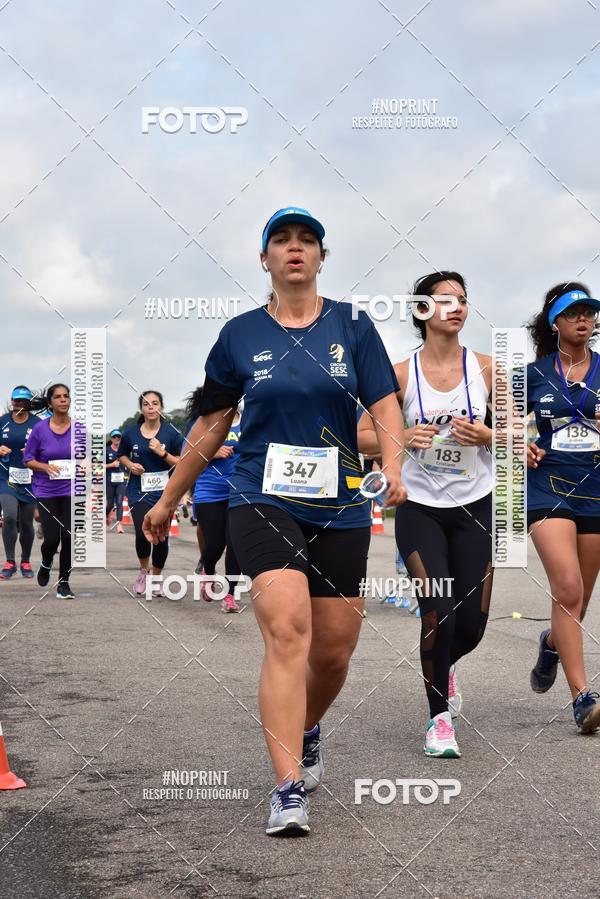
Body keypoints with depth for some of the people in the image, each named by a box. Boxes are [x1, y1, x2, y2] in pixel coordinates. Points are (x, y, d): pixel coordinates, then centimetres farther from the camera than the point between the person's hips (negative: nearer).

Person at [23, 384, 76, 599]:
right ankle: (46, 564, 27)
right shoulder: (40, 429, -3)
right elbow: (28, 460, 2)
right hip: (46, 491, -1)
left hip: (72, 490, 1)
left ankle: (63, 582, 11)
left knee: (69, 537, -5)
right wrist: (46, 467, -16)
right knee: (52, 538, -8)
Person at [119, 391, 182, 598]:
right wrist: (130, 465, -3)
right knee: (142, 533, -17)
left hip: (164, 491, 0)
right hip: (138, 491, 0)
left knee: (161, 536, 1)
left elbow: (181, 463, -1)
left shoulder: (171, 432, -2)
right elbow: (122, 455, 17)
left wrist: (163, 453, -16)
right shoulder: (130, 433, 1)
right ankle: (143, 571, 11)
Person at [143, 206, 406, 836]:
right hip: (261, 502, -2)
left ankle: (306, 730, 39)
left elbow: (384, 407, 1)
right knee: (287, 631, -20)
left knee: (334, 650, 6)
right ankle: (289, 792, -19)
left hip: (340, 507, 2)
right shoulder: (240, 334, 6)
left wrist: (392, 467, -19)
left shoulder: (352, 327, 6)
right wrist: (169, 500, 18)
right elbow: (211, 425, 14)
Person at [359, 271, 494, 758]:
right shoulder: (402, 373, -6)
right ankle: (439, 717, 7)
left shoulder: (486, 367, -3)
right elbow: (363, 435, -2)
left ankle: (444, 665, 39)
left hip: (474, 507, 2)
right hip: (420, 507, -2)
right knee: (438, 612, -12)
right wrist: (403, 438, -22)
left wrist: (483, 435, -18)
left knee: (473, 622, 2)